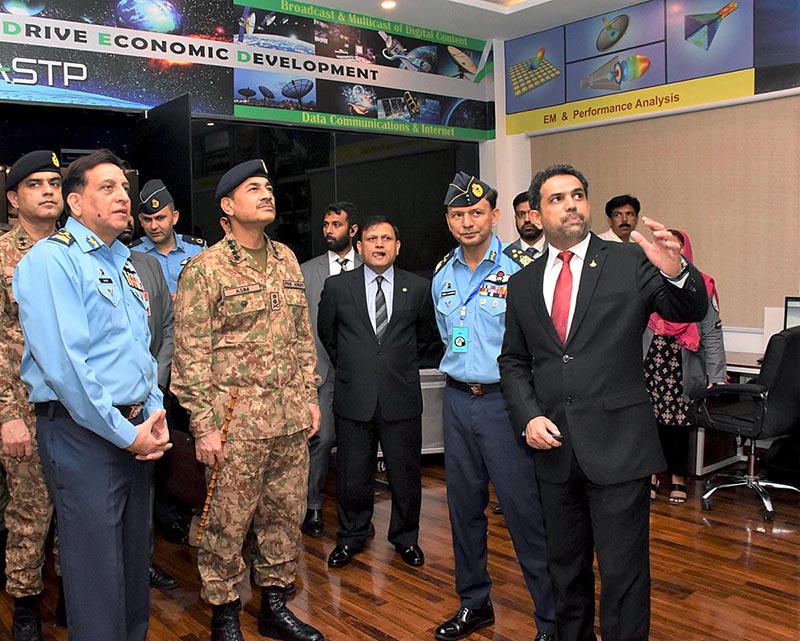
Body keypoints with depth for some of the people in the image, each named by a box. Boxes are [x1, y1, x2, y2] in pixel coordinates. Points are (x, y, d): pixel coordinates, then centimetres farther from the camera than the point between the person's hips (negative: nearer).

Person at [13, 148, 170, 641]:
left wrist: (155, 413, 2)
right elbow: (63, 364, -19)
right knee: (98, 572, 2)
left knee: (135, 559, 18)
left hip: (135, 431, 8)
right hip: (83, 432, -7)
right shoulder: (51, 259, -11)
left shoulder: (126, 265, 14)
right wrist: (125, 433, -16)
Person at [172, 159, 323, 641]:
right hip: (236, 417, -5)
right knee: (228, 521, 5)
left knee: (286, 513, 14)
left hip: (291, 416, 6)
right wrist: (203, 424, -12)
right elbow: (191, 353, -9)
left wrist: (310, 396, 12)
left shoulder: (287, 259, 12)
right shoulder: (205, 268, -7)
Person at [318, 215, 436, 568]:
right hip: (353, 397, 0)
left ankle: (405, 537, 32)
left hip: (401, 397, 0)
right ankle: (352, 536, 32)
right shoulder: (337, 286, 2)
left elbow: (427, 336, 16)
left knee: (406, 474, 10)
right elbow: (326, 332, 17)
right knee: (353, 476, 10)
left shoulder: (419, 288, 2)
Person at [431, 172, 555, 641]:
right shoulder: (443, 274, 9)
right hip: (457, 400, 6)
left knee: (524, 510, -2)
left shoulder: (521, 269, -11)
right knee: (464, 505, 14)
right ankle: (474, 603, 32)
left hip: (504, 401, -6)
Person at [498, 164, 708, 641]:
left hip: (618, 445, -4)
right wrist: (529, 417, -3)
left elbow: (691, 311, -11)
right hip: (555, 445, 4)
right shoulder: (524, 283, 7)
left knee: (623, 571, 3)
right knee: (566, 564, 20)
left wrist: (677, 273, -32)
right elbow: (514, 361, 12)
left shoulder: (630, 262, -3)